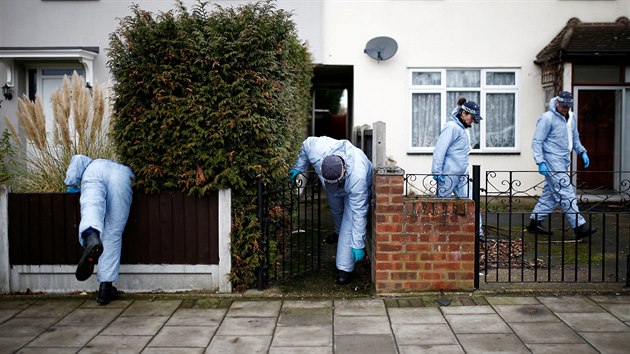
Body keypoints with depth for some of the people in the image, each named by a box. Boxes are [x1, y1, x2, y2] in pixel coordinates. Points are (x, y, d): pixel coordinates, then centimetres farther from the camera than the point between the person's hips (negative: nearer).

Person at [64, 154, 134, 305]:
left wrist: (71, 183, 28)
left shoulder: (90, 163, 43)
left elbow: (77, 159, 21)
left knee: (91, 207, -27)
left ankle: (91, 236, -66)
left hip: (95, 171, -1)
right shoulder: (124, 168, 49)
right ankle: (105, 288, -1)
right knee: (113, 233, 2)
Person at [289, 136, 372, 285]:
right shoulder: (318, 148, -43)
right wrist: (298, 168, -9)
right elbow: (306, 144, -16)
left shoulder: (358, 177, -49)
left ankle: (344, 268, -5)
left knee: (349, 226, -14)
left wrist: (358, 245, -38)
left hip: (358, 189, -5)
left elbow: (359, 214, -42)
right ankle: (339, 233, 60)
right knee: (336, 211, 29)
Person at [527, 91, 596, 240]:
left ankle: (535, 222, 19)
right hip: (552, 161, -8)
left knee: (550, 194, 11)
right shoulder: (547, 118, -11)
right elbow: (537, 142, -11)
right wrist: (540, 162, -18)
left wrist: (582, 152, 12)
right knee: (566, 194, -10)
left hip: (563, 161, 8)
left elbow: (575, 138, 27)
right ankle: (579, 227, -11)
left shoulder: (571, 118, 14)